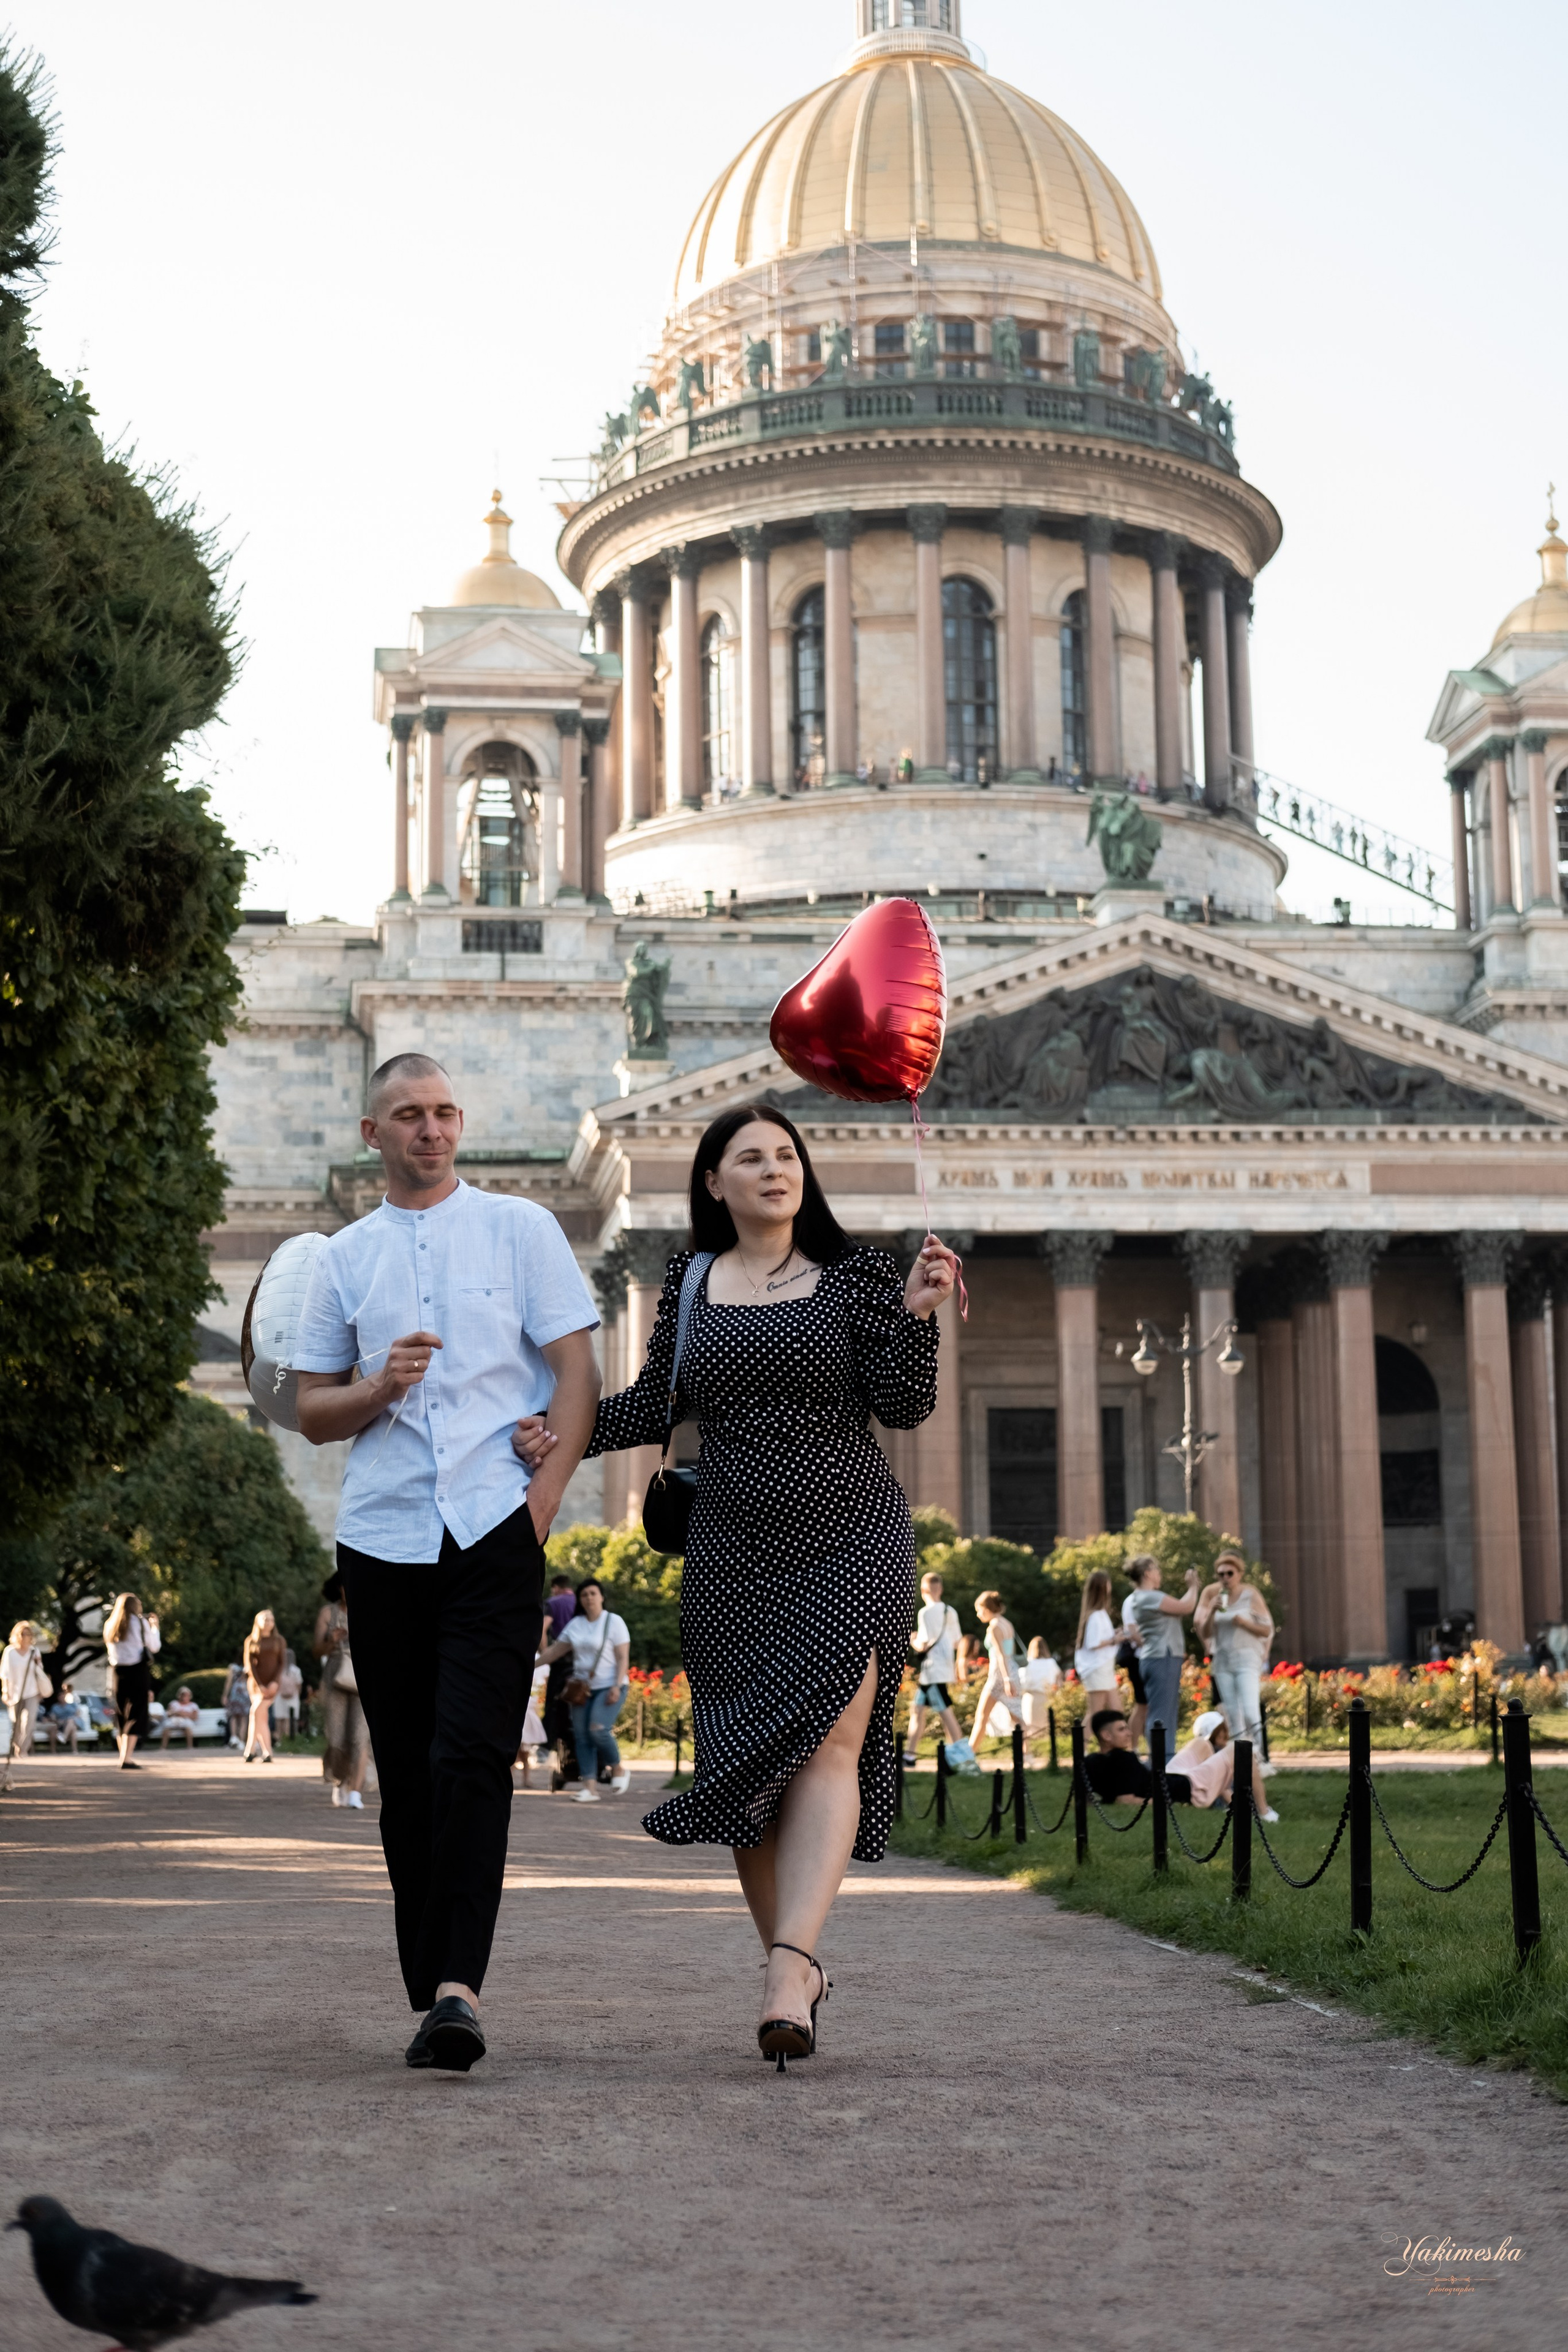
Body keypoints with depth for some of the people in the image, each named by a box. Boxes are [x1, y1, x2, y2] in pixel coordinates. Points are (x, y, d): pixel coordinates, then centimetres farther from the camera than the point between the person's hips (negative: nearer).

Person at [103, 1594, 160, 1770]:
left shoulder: (111, 1626, 12)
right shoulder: (140, 1623, -3)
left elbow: (112, 1650, 16)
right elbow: (155, 1647, 2)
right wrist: (154, 1627, 17)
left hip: (117, 1671, 5)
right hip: (138, 1671, -5)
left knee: (121, 1714, 15)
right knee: (136, 1715, -4)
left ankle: (124, 1756, 20)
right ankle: (128, 1759, -13)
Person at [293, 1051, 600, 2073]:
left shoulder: (520, 1229, 7)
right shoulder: (345, 1257, 15)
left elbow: (578, 1371, 3)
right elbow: (313, 1413, 16)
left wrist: (549, 1485, -9)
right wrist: (378, 1389, -5)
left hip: (494, 1529, -3)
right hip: (382, 1535, 3)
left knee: (471, 1760, -14)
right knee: (406, 1776, 6)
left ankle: (458, 1989, -18)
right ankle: (431, 1992, 15)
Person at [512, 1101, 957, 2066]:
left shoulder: (855, 1273, 2)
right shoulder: (690, 1283, 10)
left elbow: (904, 1406, -3)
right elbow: (657, 1405, 14)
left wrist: (917, 1312, -17)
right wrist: (565, 1431, -1)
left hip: (851, 1541, -3)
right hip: (733, 1552, 3)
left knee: (826, 1742, -18)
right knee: (746, 1765, 2)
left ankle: (789, 1968, -29)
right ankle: (797, 1964, 16)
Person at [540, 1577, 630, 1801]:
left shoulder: (614, 1622, -4)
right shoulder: (575, 1625, 11)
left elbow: (623, 1658, -8)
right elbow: (555, 1651, 15)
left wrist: (617, 1687, -17)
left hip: (609, 1688, -6)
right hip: (583, 1688, 6)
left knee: (598, 1729, -22)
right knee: (581, 1736, -3)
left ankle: (618, 1769, 1)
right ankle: (589, 1788, -4)